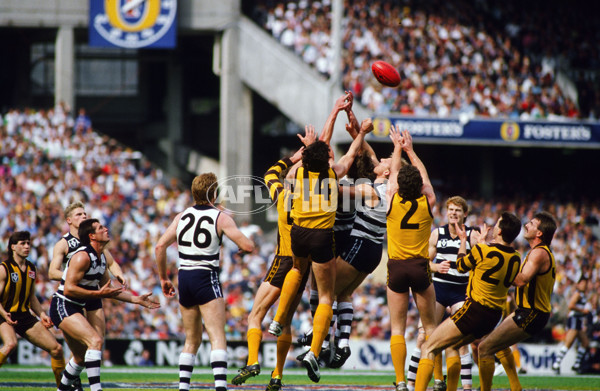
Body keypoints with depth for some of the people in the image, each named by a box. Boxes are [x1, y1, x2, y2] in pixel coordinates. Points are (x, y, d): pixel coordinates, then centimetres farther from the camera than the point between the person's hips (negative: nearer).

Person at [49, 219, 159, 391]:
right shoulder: (83, 256, -19)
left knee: (81, 357, 18)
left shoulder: (101, 258, 10)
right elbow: (69, 289, -24)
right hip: (62, 307, -10)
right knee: (96, 340, -25)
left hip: (74, 309, 10)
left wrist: (136, 299, 16)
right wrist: (98, 294, -26)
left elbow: (108, 290, 21)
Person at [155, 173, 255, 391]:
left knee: (192, 340, 17)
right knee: (217, 337, -11)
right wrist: (242, 248, 14)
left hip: (184, 277, 5)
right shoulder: (220, 218, -4)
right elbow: (248, 246, -10)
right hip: (206, 278, -5)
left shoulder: (182, 217, 10)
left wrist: (163, 278, 16)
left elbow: (160, 246, 7)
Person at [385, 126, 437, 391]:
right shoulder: (428, 203, -5)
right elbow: (424, 176, 13)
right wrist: (410, 150, 25)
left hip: (396, 267, 0)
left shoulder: (392, 202, -5)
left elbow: (393, 174, 13)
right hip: (420, 268, 0)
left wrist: (398, 148, 28)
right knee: (430, 326, 8)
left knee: (397, 328, 1)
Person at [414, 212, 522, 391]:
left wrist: (463, 240, 21)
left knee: (428, 349, -6)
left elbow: (461, 266, 4)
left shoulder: (482, 250, -15)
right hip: (495, 315, 8)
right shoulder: (516, 258, 3)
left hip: (474, 310, -8)